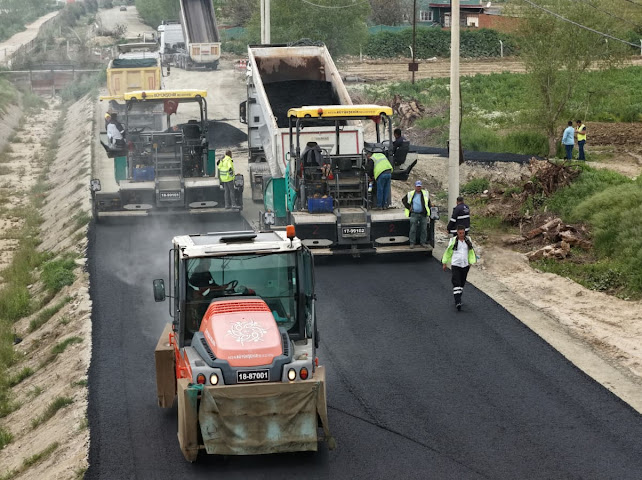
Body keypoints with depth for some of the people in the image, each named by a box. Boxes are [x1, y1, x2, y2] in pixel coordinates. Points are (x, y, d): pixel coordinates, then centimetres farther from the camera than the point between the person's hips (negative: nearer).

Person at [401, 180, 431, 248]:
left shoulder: (425, 194, 9)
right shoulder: (410, 194, 4)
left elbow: (429, 203, 14)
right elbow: (403, 200, 14)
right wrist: (408, 207, 3)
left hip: (423, 214, 2)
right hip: (414, 214, -2)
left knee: (424, 229, 3)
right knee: (413, 229, -4)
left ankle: (423, 242, 12)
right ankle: (412, 243, 2)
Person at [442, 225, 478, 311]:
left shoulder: (468, 241, 6)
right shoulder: (453, 241, -2)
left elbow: (471, 252, 18)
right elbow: (448, 252, 9)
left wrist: (471, 262, 8)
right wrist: (444, 263, 12)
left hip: (465, 265, 4)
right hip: (455, 265, -3)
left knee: (462, 283, 11)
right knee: (456, 283, -13)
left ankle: (458, 297, 29)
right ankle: (458, 302, -18)